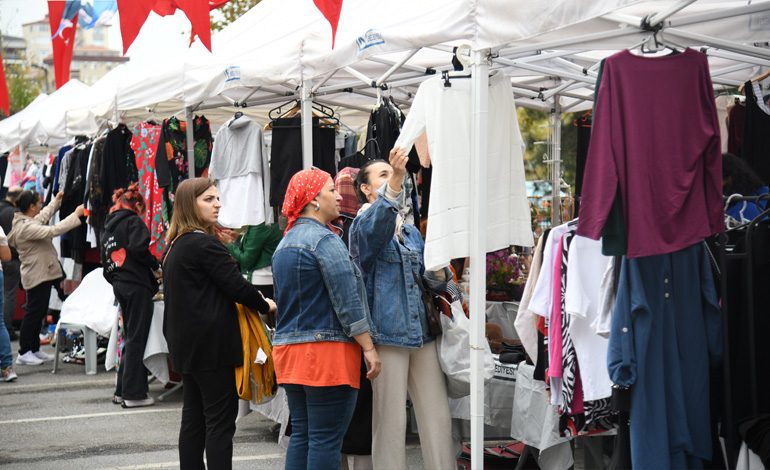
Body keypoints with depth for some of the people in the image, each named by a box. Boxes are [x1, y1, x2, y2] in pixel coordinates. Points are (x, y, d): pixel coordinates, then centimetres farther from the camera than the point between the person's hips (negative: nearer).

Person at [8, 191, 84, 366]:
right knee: (34, 313, -4)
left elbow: (43, 217, 28)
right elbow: (53, 231, -30)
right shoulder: (25, 227, -23)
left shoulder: (27, 221, 8)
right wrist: (76, 215, -26)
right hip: (37, 275, -11)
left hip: (42, 274, 11)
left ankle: (34, 349, 23)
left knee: (39, 312, 15)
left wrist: (56, 200, 36)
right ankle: (23, 353, 3)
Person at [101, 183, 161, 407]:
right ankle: (133, 394, -4)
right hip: (137, 285, -8)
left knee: (130, 339, 14)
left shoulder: (107, 229, 20)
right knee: (136, 339, -5)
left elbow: (106, 265, 20)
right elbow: (138, 248, -21)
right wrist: (155, 265, -7)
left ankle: (122, 391, 15)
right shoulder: (133, 221, -4)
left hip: (119, 286, 8)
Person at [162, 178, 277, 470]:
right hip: (212, 345, -9)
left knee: (194, 418, 12)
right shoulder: (205, 244, -15)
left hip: (186, 344, 9)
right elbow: (236, 285, -14)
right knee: (220, 420, -6)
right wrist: (265, 305, 2)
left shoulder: (175, 246, 14)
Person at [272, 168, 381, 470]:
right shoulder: (325, 239, -11)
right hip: (326, 349, -9)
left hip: (288, 350, 9)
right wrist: (369, 348, -12)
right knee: (326, 440, -6)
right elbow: (347, 301, -15)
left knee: (301, 435, 11)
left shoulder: (284, 244, 17)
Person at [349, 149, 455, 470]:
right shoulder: (364, 225, -2)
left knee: (438, 417, 4)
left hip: (422, 334, 6)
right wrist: (395, 182, -43)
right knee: (391, 421, -3)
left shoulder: (412, 233, 19)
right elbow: (376, 224, -28)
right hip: (388, 334, -6)